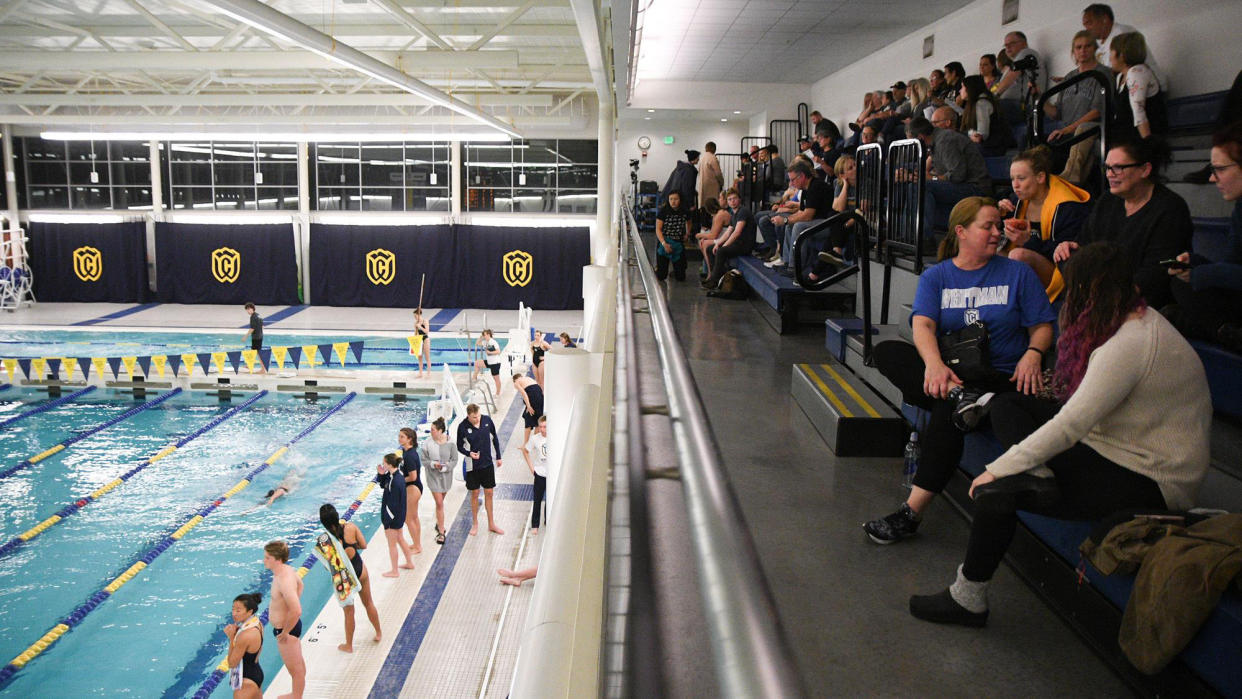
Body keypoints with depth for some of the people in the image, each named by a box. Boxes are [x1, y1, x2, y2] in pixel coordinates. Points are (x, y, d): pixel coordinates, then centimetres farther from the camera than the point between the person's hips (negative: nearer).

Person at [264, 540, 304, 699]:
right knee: (298, 663, 27)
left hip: (286, 629, -10)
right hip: (291, 624, 10)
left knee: (295, 668, 10)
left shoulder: (284, 581, -33)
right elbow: (299, 584, 17)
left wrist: (284, 633, -24)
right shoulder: (287, 569, -4)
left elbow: (296, 611, -38)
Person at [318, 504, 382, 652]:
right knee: (368, 603, 25)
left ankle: (348, 645, 35)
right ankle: (379, 634, 43)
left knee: (348, 612, 16)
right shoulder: (351, 527, -17)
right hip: (360, 570, 3)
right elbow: (364, 545, -6)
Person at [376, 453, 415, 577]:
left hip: (393, 517, -9)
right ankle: (409, 563, 39)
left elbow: (392, 504, -26)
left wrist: (386, 520, -19)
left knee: (392, 544, 9)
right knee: (400, 539, 25)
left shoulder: (395, 481, -30)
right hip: (399, 515, 9)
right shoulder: (392, 475, -2)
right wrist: (380, 474, -5)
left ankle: (394, 571, 24)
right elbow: (382, 485, 15)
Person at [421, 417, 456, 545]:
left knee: (440, 501, 19)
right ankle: (441, 532, 3)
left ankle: (439, 524, 41)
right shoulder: (427, 443, -13)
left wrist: (445, 467, -20)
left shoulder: (449, 443, -12)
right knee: (439, 503, -4)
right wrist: (433, 464, -23)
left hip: (446, 475, 1)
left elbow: (454, 460, -4)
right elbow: (424, 459, -4)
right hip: (433, 476, -1)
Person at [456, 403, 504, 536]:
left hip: (488, 464, 2)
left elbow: (494, 438, 5)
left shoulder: (487, 420, -9)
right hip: (472, 465, -2)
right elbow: (459, 446, -4)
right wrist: (469, 454, -23)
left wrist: (498, 457, 9)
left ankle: (491, 524, 23)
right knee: (474, 494, 9)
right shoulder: (463, 427, -16)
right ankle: (475, 524, 26)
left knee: (489, 493, 10)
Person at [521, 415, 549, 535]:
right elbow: (525, 450, 4)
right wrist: (531, 466, 0)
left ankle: (548, 521, 34)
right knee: (537, 500, 7)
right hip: (540, 474, -1)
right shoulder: (535, 439, -12)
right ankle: (534, 525, 19)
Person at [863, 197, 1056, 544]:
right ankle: (958, 396, -40)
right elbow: (923, 324, -6)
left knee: (946, 411, -34)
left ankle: (912, 512, -30)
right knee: (886, 351, -22)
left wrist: (1033, 354, -15)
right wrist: (934, 364, -26)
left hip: (1001, 377, -2)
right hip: (949, 373, 3)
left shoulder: (1018, 273, 11)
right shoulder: (935, 276, 11)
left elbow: (1042, 326, 9)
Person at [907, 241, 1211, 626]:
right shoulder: (1141, 319, 6)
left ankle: (968, 598, -6)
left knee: (996, 491, -19)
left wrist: (999, 469, -25)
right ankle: (1039, 476, -20)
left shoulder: (1127, 345, -25)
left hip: (1147, 479, -10)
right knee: (1007, 405, 4)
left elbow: (1070, 425, -29)